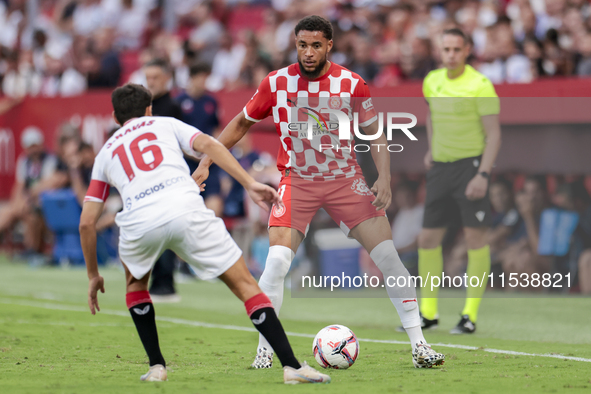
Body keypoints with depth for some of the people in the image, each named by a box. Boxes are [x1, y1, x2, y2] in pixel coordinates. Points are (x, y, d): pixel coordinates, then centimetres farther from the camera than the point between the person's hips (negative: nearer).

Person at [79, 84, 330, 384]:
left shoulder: (105, 153, 32)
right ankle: (292, 367, -4)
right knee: (244, 284, 6)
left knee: (136, 284, 34)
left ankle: (156, 367, 24)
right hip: (186, 210, -1)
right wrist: (250, 184, 2)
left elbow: (87, 221, 27)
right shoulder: (165, 124, 30)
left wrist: (93, 275, 35)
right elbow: (208, 145, 9)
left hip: (138, 224, 2)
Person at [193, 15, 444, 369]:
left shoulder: (351, 84, -11)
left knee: (388, 257, -8)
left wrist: (385, 177, -16)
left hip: (346, 179, 0)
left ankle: (419, 346, 1)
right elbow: (242, 122, 6)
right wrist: (206, 162, 2)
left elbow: (375, 133, -1)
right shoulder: (276, 83, -9)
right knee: (277, 263, -18)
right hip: (296, 181, 0)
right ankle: (265, 351, -3)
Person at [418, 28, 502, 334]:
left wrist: (483, 175, -20)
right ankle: (428, 313, 13)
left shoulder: (480, 85, -12)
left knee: (475, 238, -6)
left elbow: (493, 133, -12)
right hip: (441, 167, 6)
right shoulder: (432, 81, 6)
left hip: (472, 163, -6)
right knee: (428, 239, 4)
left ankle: (470, 315, 0)